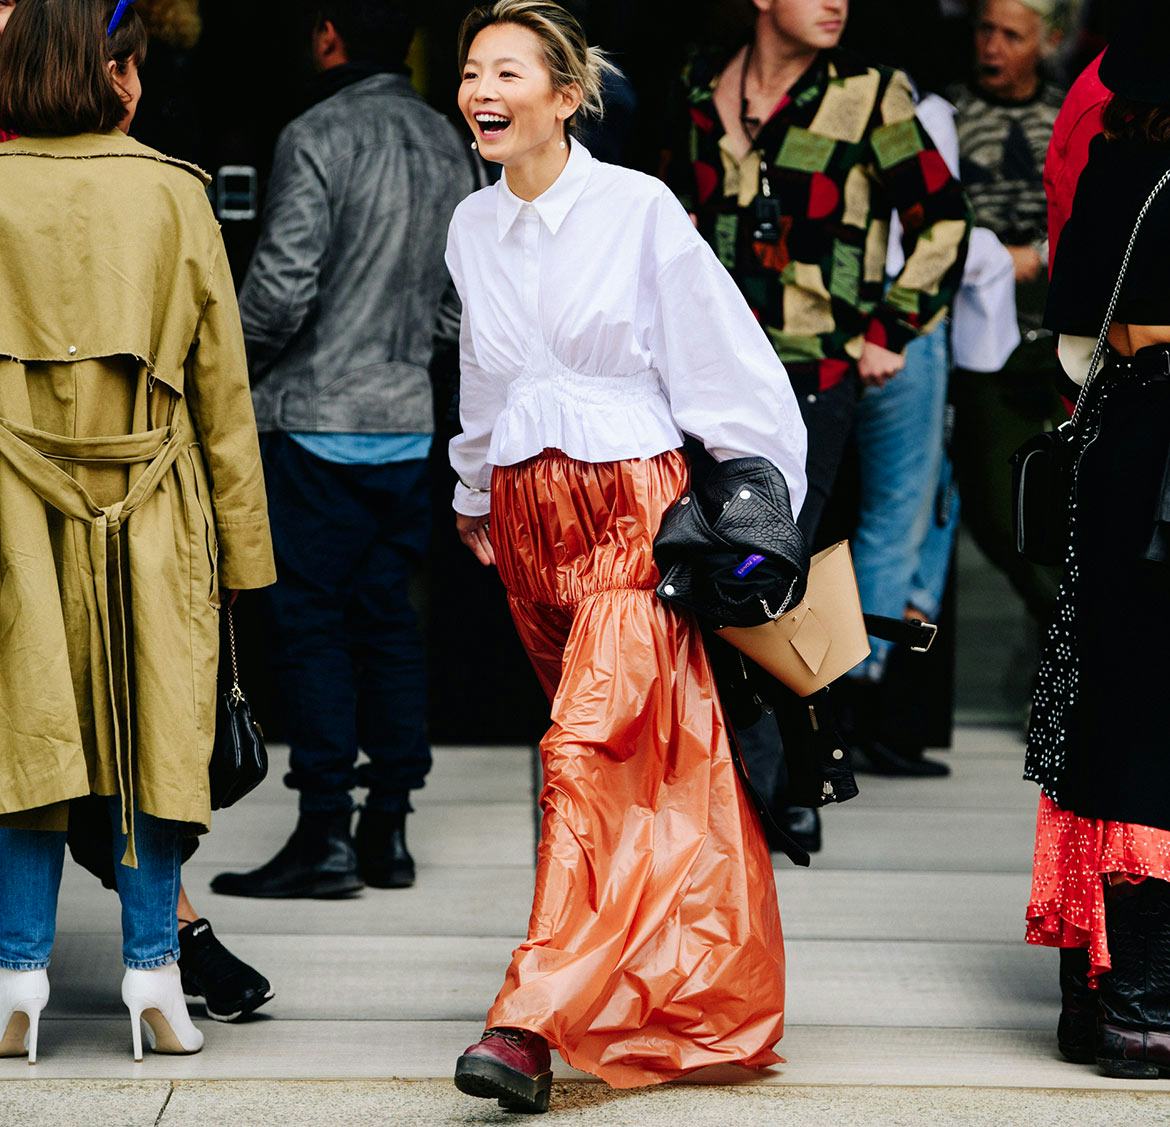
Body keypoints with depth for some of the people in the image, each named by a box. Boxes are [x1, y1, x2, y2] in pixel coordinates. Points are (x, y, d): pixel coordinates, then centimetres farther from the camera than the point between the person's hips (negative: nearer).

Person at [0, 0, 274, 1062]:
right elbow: (222, 384, 2)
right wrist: (244, 540, 8)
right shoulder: (172, 194, -2)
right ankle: (153, 973, 9)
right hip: (153, 513, 0)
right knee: (152, 734, 7)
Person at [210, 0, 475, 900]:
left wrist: (240, 356, 1)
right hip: (410, 419, 6)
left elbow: (282, 283, -17)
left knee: (310, 620, -2)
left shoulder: (318, 136, -12)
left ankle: (327, 836, -4)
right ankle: (389, 826, 13)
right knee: (387, 615, 12)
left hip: (318, 418, -6)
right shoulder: (446, 142, 8)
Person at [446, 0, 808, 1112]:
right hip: (528, 512, 6)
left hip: (634, 507, -6)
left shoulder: (638, 209, -7)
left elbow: (724, 364, -3)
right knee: (620, 759, 12)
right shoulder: (472, 229, 10)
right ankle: (666, 991, 25)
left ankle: (530, 1022, -26)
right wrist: (474, 496, 37)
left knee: (588, 747, -19)